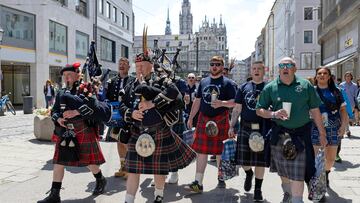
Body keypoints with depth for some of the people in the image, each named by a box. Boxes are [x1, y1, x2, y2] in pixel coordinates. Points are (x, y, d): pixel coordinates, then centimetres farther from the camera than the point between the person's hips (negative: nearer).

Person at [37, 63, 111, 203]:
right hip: (65, 133, 5)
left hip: (84, 133, -5)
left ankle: (100, 181, 37)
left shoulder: (85, 91, -9)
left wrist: (77, 112, -27)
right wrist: (58, 119, -11)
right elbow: (54, 111, 11)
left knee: (89, 161, 9)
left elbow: (95, 107, -21)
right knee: (58, 162, 4)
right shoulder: (61, 94, 9)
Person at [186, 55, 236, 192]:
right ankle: (198, 183, 6)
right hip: (203, 120, 3)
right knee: (201, 151, 1)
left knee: (220, 151, 8)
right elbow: (197, 101, 16)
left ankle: (221, 178, 28)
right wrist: (190, 118, 12)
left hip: (220, 121, -3)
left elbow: (234, 102, -5)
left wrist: (222, 103, -23)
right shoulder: (203, 82, 13)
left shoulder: (227, 83, 0)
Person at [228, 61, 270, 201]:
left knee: (260, 159, 3)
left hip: (263, 129, -1)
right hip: (246, 128, 1)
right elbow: (237, 109, 7)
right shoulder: (243, 88, 7)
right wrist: (231, 126, 0)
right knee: (243, 158, 4)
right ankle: (248, 173, 38)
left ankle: (258, 189, 21)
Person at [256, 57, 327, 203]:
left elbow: (315, 110, 6)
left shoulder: (306, 85, 2)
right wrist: (273, 114, -15)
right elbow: (259, 110, 4)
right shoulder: (270, 88, 1)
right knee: (282, 169, 17)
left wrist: (322, 133, 8)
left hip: (301, 134, -1)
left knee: (297, 172, -3)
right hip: (279, 134, 2)